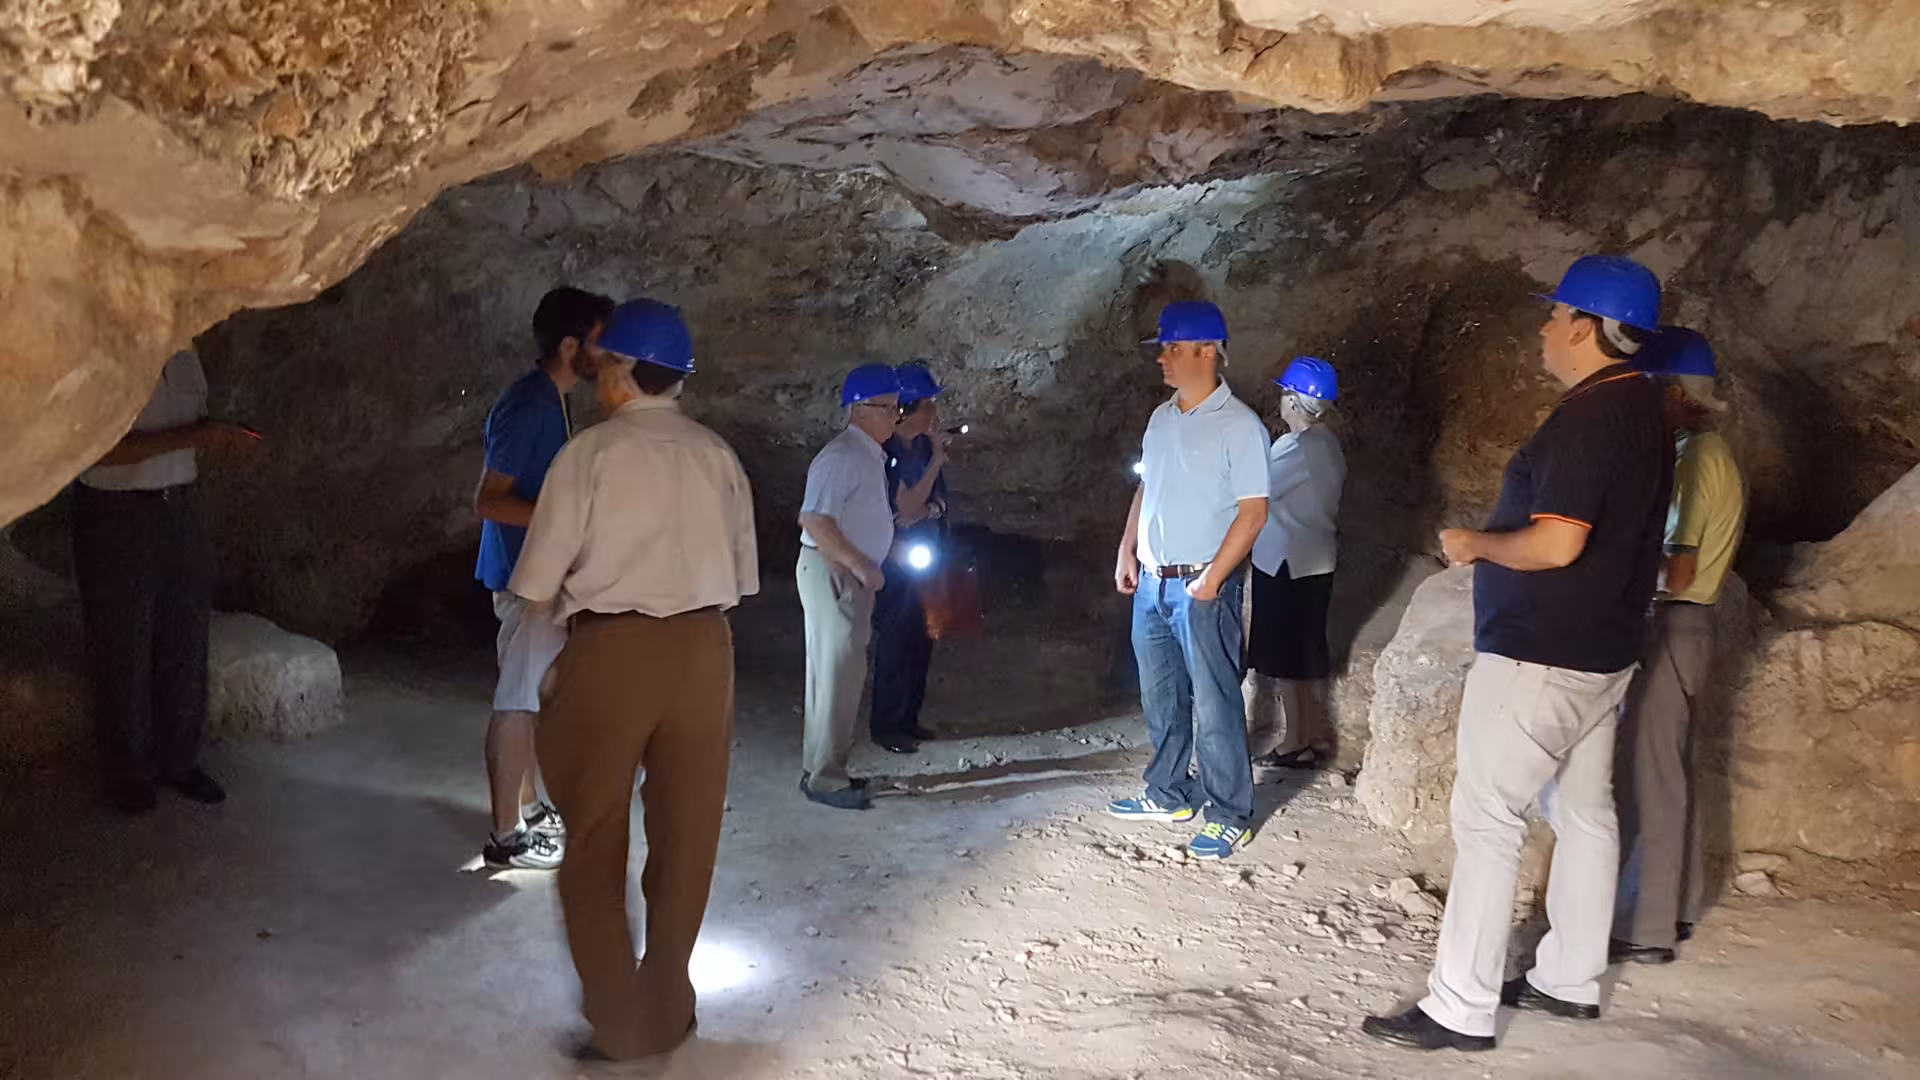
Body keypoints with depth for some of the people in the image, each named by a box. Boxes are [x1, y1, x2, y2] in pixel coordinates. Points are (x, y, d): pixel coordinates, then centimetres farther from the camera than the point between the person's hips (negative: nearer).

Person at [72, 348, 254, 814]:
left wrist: (222, 434, -1)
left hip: (179, 510, 7)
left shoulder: (184, 355, 7)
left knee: (186, 644, 11)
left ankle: (178, 759, 25)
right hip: (116, 517, -6)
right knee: (124, 652, 5)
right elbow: (104, 448, -22)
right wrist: (189, 437, -25)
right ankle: (127, 771, 19)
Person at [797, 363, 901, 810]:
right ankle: (823, 777, 2)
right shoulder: (842, 456, -17)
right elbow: (815, 522, -25)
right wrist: (862, 565, -21)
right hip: (831, 572, -10)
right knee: (837, 676, -6)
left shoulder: (871, 456, 14)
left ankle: (822, 769, 23)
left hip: (852, 574, 10)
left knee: (838, 675, 14)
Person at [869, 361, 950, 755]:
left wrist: (930, 508, -13)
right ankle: (885, 725, 12)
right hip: (898, 561, -7)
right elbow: (907, 508, -20)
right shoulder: (886, 452, -18)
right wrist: (937, 460, -19)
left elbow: (939, 498, 11)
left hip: (926, 557, 8)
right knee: (895, 643, 0)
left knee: (920, 641, 13)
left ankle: (908, 718, 25)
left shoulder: (923, 446, 5)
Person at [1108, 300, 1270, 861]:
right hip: (1152, 582, 7)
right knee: (1160, 697, 17)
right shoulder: (1161, 418, 10)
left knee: (1214, 704, -1)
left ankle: (1230, 816, 11)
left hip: (1202, 586, -7)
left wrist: (1212, 578, -18)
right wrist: (1127, 553, 11)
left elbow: (1253, 512, -15)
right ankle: (1168, 794, 31)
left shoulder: (1239, 426, -13)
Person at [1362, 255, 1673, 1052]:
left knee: (1487, 821, -6)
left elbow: (1556, 544, -27)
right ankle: (1570, 980, 26)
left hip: (1539, 656, -10)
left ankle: (1460, 1009, -1)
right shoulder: (1642, 410, 12)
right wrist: (1494, 542, 18)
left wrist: (1476, 544, -10)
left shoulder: (1588, 415, -20)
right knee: (1584, 813, 15)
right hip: (1600, 650, 10)